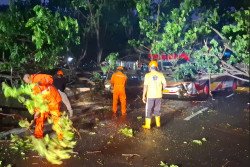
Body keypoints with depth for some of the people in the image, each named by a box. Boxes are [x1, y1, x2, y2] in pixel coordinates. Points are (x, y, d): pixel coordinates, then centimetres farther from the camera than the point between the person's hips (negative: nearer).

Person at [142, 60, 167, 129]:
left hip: (150, 95, -3)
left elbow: (145, 86, -14)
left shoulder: (147, 75, -12)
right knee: (157, 110, 19)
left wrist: (143, 96, -8)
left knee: (148, 110, 8)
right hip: (158, 95, 3)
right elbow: (165, 84, -2)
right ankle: (158, 123, 24)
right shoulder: (160, 75, -2)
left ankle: (148, 125, 13)